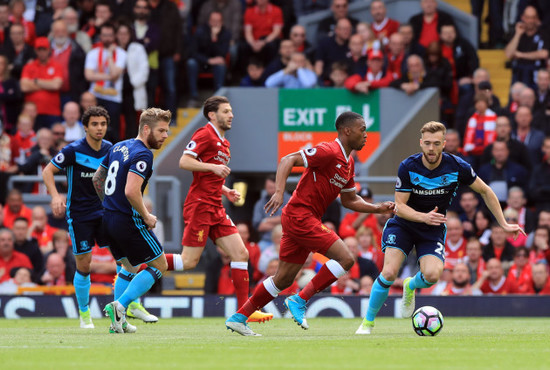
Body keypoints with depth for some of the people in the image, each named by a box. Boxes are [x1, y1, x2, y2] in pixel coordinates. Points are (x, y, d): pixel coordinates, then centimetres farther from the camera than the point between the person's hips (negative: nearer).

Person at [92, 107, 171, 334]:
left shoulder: (118, 147, 11)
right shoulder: (143, 155, -17)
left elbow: (97, 178, 20)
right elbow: (131, 191, -27)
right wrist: (147, 217, -14)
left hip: (108, 219, 9)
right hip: (129, 221, -9)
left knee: (129, 267, 23)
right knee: (159, 265, 4)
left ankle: (119, 321, 15)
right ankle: (120, 306, -10)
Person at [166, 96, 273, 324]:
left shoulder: (223, 142, 20)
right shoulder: (205, 134, -8)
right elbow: (184, 162, -19)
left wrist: (226, 191, 14)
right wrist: (213, 166, -25)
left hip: (216, 209, 9)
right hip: (200, 205, -9)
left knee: (240, 254, 1)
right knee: (189, 261, -10)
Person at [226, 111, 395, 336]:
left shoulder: (348, 163, 15)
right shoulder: (328, 152, -14)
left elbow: (349, 200, 25)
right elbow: (288, 161, -19)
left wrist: (378, 208, 13)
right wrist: (279, 192, -30)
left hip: (304, 220, 10)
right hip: (300, 215, -10)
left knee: (284, 279, 12)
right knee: (345, 259, -14)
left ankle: (238, 317, 17)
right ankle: (299, 301, -11)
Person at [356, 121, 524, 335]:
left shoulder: (457, 167, -15)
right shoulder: (408, 167, -17)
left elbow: (485, 191, 0)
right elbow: (399, 205, -15)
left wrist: (504, 224, 0)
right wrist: (423, 217, -35)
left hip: (433, 229, 1)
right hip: (403, 226, -1)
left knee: (432, 275, -24)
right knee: (389, 272, -21)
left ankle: (411, 286, 15)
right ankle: (368, 323, 0)